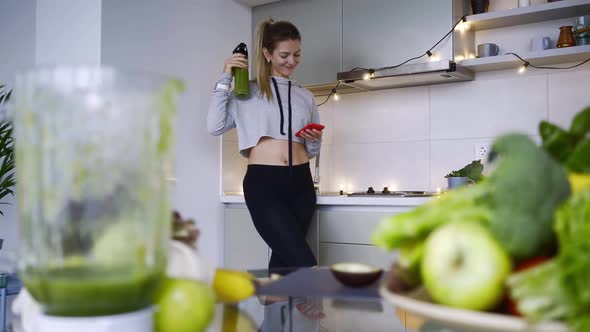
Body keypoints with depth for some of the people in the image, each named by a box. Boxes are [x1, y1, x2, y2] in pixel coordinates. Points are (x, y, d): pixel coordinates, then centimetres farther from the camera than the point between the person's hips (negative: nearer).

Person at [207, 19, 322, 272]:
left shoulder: (305, 97, 18)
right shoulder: (247, 92, 9)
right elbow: (215, 126, -4)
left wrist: (314, 141, -2)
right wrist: (225, 80, -3)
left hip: (301, 184, 5)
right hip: (262, 184, -4)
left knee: (284, 260, 9)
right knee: (304, 263, -14)